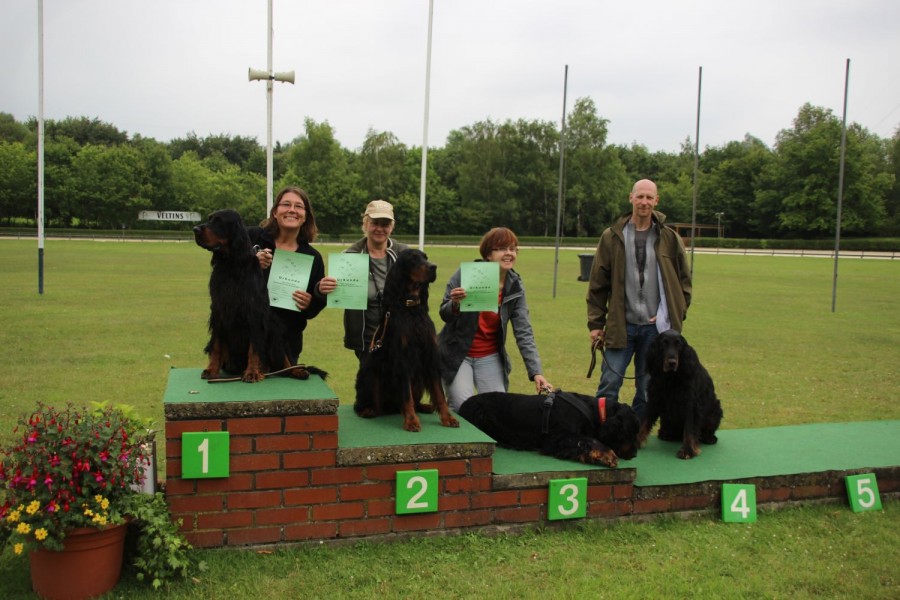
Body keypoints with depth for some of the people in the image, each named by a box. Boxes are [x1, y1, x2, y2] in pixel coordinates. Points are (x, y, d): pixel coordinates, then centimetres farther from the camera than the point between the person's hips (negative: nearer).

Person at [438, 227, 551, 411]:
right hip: (456, 353, -3)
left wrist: (536, 372, -15)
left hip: (490, 357, 3)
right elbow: (445, 315, -6)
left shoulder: (516, 287, -5)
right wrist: (455, 304, -30)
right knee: (463, 407, -14)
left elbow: (524, 333, -6)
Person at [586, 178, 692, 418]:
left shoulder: (670, 239, 4)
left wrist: (676, 316, 1)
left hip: (656, 327, 1)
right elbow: (597, 283, 2)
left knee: (648, 389, 9)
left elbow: (684, 281, 11)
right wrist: (595, 323, 0)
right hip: (621, 325, -1)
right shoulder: (612, 237, 1)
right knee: (609, 384, -2)